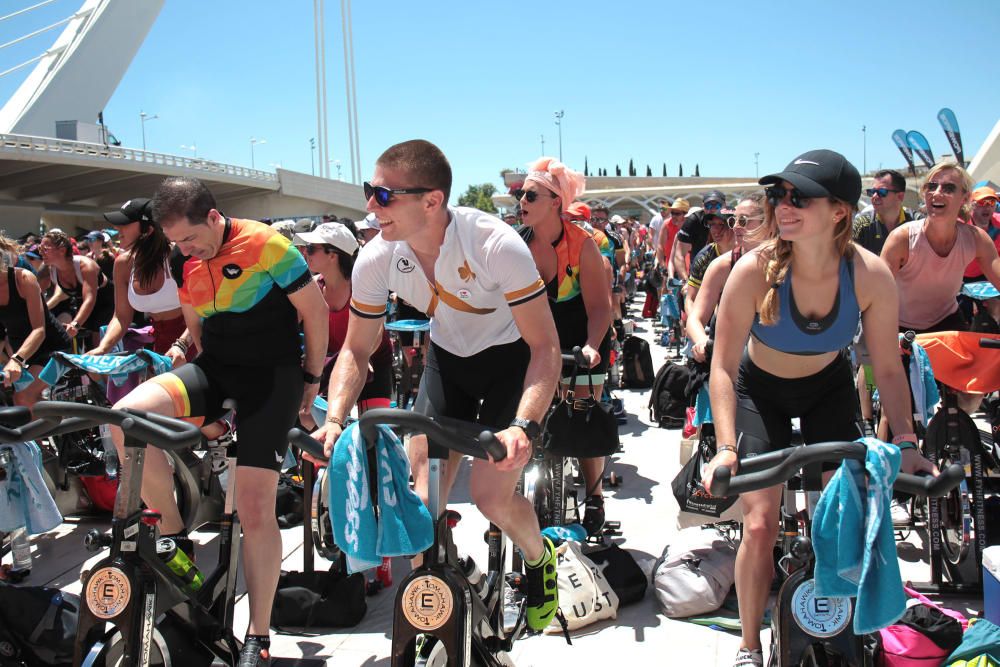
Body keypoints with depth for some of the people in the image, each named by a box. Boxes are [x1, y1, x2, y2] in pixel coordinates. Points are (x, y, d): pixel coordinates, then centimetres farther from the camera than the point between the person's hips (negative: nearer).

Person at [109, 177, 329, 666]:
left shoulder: (265, 244, -12)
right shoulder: (185, 264, 7)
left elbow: (315, 310, -7)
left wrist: (312, 378, 0)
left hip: (272, 374, -5)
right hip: (215, 370, 6)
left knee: (255, 508, -9)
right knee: (124, 417, -22)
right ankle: (174, 536, -3)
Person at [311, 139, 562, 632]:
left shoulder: (496, 245, -34)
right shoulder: (376, 259, -20)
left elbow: (545, 346, -30)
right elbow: (356, 351, -8)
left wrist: (523, 426, -44)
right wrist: (334, 418, -25)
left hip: (511, 357, -4)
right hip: (447, 357, 4)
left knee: (491, 496, -13)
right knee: (422, 501, -6)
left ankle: (540, 559, 22)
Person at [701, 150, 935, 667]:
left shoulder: (871, 276, -25)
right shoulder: (755, 271, -31)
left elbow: (888, 368, -13)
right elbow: (723, 367, -27)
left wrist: (905, 441, -20)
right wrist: (726, 447, -36)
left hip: (829, 388, 2)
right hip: (761, 391, -2)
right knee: (760, 524, -10)